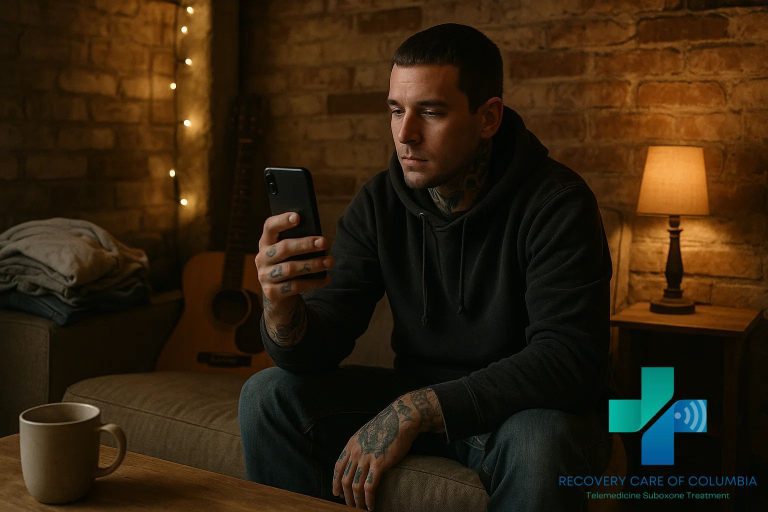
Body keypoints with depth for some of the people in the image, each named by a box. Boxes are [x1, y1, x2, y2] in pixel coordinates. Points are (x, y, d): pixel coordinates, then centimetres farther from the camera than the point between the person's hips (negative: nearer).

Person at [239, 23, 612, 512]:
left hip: (527, 407, -4)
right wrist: (282, 306, -34)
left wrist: (415, 410, -33)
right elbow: (320, 344, -9)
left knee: (540, 441, -38)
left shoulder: (556, 202, -19)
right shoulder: (379, 203, -5)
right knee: (270, 395, -10)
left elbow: (570, 359, -28)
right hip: (419, 400, 4)